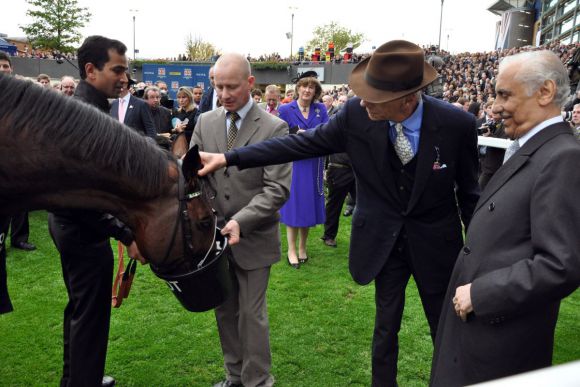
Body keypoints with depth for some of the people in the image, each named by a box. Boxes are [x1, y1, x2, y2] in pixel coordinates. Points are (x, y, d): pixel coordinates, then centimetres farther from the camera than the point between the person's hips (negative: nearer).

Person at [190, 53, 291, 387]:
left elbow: (278, 188, -15)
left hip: (253, 238, -4)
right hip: (213, 234, 5)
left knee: (252, 314, 4)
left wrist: (241, 221, -26)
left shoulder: (274, 128, -10)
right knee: (225, 312, 16)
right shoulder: (206, 122, 5)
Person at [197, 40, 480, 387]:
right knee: (386, 326, 18)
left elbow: (469, 192, -7)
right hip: (384, 240, 1)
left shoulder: (457, 124, -20)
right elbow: (303, 144, -10)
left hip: (435, 242, -1)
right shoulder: (356, 114, -17)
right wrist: (229, 158, -14)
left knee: (446, 329, 16)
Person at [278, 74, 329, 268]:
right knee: (293, 205, 0)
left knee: (309, 205, 9)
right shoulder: (286, 110, -1)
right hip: (293, 163, -3)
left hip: (313, 164, 3)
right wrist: (296, 136, -16)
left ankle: (302, 247, 23)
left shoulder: (320, 109, 5)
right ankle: (292, 250, 11)